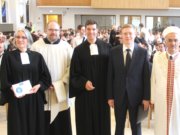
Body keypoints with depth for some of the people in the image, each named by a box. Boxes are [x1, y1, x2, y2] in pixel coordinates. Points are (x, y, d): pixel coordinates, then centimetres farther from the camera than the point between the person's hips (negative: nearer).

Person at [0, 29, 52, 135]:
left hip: (35, 99, 2)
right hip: (17, 99, -1)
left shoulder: (37, 56, 7)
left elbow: (46, 76, 4)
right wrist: (12, 89, -19)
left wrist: (38, 86, -12)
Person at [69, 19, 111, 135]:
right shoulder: (79, 50, 0)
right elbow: (74, 73, -2)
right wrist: (84, 82, -17)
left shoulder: (106, 47, 3)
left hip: (102, 91, 1)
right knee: (86, 123, 6)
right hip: (85, 92, -1)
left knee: (102, 121, 10)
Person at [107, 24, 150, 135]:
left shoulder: (143, 52, -4)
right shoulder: (114, 52, -1)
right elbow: (110, 75, 1)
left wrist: (146, 97, -6)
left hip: (136, 95, -1)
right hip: (119, 96, 1)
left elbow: (147, 76, -3)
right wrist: (110, 96, -1)